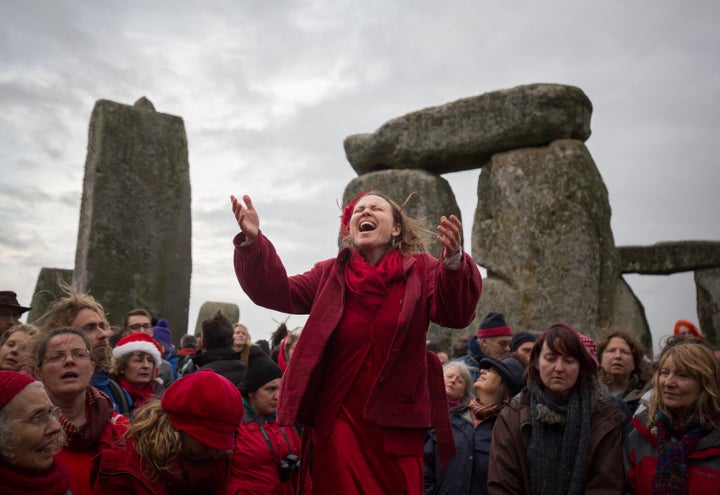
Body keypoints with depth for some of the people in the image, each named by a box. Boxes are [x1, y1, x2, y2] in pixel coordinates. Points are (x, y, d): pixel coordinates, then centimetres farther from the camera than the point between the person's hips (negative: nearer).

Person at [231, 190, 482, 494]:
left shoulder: (420, 271, -2)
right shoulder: (331, 274, 4)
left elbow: (456, 314, -17)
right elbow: (276, 292, -4)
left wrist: (454, 261, -37)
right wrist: (253, 241, -21)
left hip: (397, 423, -1)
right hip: (339, 421, 1)